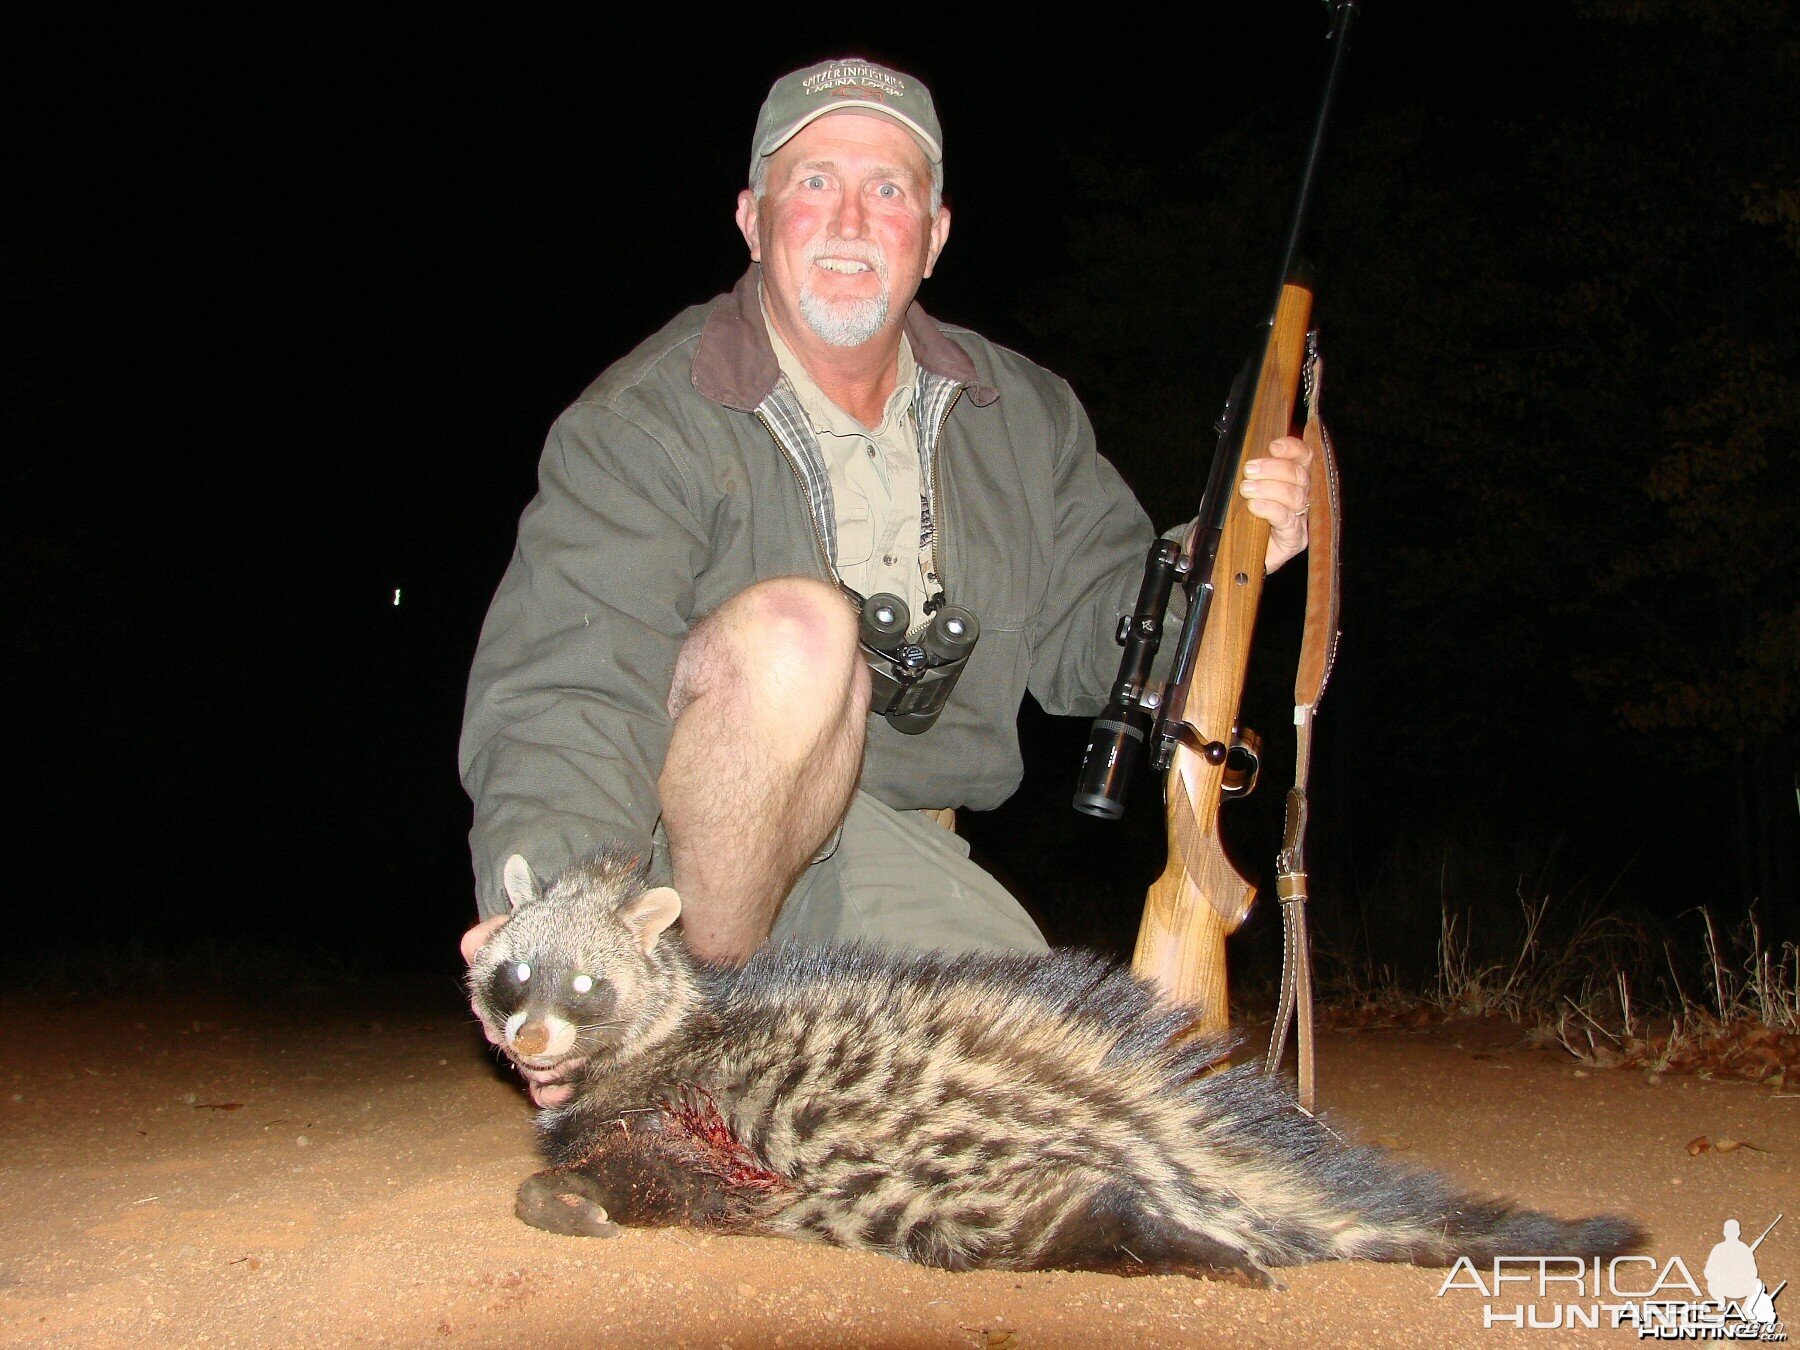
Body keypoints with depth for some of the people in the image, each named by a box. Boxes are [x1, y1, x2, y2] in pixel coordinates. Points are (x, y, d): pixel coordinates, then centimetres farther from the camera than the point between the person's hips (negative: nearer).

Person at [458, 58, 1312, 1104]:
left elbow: (1084, 636, 11)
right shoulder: (646, 422, -12)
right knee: (796, 624, -34)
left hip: (898, 873, 6)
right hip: (689, 850, -5)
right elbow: (567, 684, -24)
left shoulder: (1024, 417, 7)